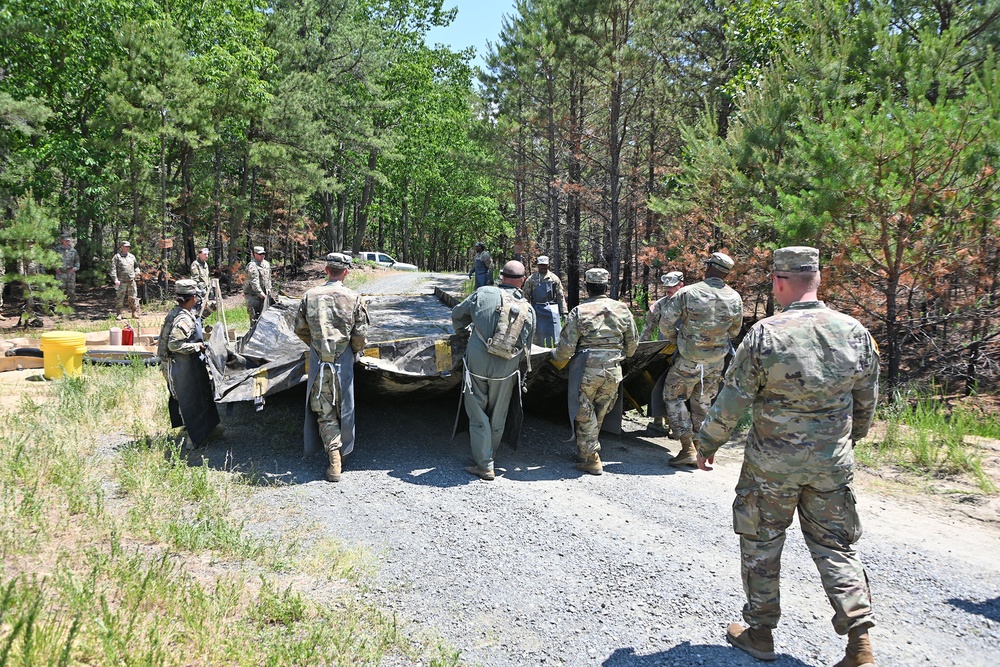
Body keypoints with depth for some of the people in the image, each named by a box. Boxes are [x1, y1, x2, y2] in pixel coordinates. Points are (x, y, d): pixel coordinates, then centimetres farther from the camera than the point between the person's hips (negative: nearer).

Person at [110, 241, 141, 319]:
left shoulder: (132, 256, 17)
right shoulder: (117, 257, 2)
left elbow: (136, 266, 29)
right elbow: (113, 269, -4)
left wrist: (137, 272, 7)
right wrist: (115, 279, -13)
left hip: (131, 281, 4)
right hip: (121, 282, -4)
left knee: (133, 298, 2)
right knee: (120, 298, -2)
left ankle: (135, 313, 8)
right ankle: (120, 314, 4)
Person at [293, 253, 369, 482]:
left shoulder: (310, 296, -2)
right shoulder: (353, 298, -7)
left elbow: (300, 329, 7)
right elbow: (361, 336, -5)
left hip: (320, 362, 0)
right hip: (344, 361, 0)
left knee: (326, 412, 6)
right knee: (344, 409, 17)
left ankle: (334, 462, -3)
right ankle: (342, 453, 29)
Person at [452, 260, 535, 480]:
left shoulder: (484, 294, -5)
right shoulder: (528, 310, 1)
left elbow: (458, 314, 8)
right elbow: (526, 344, 8)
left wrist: (460, 331, 29)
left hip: (477, 364, -2)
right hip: (506, 371, 2)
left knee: (478, 417, 7)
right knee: (498, 419, 17)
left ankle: (485, 466, 9)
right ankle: (489, 457, 31)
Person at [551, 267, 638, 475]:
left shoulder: (579, 311, -7)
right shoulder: (622, 309, 4)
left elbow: (566, 347, -9)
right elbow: (633, 343, 12)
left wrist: (556, 358, 11)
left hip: (587, 370, -4)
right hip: (613, 371, 4)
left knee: (584, 415, 10)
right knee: (598, 415, 17)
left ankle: (591, 459, 10)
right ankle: (584, 453, 29)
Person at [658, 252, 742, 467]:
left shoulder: (687, 293, -17)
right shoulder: (735, 298, -4)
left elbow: (666, 324, -14)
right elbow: (734, 331, 8)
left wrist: (676, 341, 5)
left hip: (689, 360, -4)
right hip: (716, 362, 4)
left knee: (674, 397, 11)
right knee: (703, 403, 19)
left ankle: (688, 449, 2)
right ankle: (700, 450, 22)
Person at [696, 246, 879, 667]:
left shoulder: (765, 335, -16)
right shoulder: (855, 333, -3)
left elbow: (732, 401, -12)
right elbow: (866, 402, 8)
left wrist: (707, 445, 2)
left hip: (771, 463, -3)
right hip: (833, 462, 4)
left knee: (761, 544, 13)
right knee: (834, 545, 15)